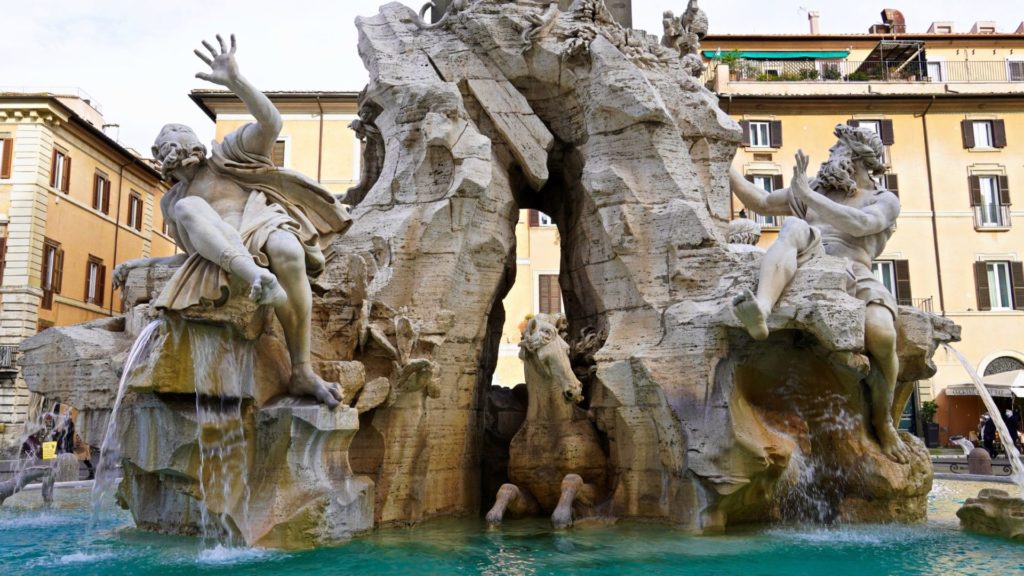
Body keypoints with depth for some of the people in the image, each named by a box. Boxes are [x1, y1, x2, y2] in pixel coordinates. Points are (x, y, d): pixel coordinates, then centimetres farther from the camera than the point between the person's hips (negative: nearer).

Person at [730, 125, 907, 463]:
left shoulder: (885, 201, 18)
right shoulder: (815, 190, 31)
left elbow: (860, 224, -5)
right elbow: (760, 202, 29)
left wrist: (806, 193, -7)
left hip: (854, 277, -1)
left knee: (880, 333, -33)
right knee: (795, 228, -31)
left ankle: (882, 419, -4)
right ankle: (761, 311, -59)